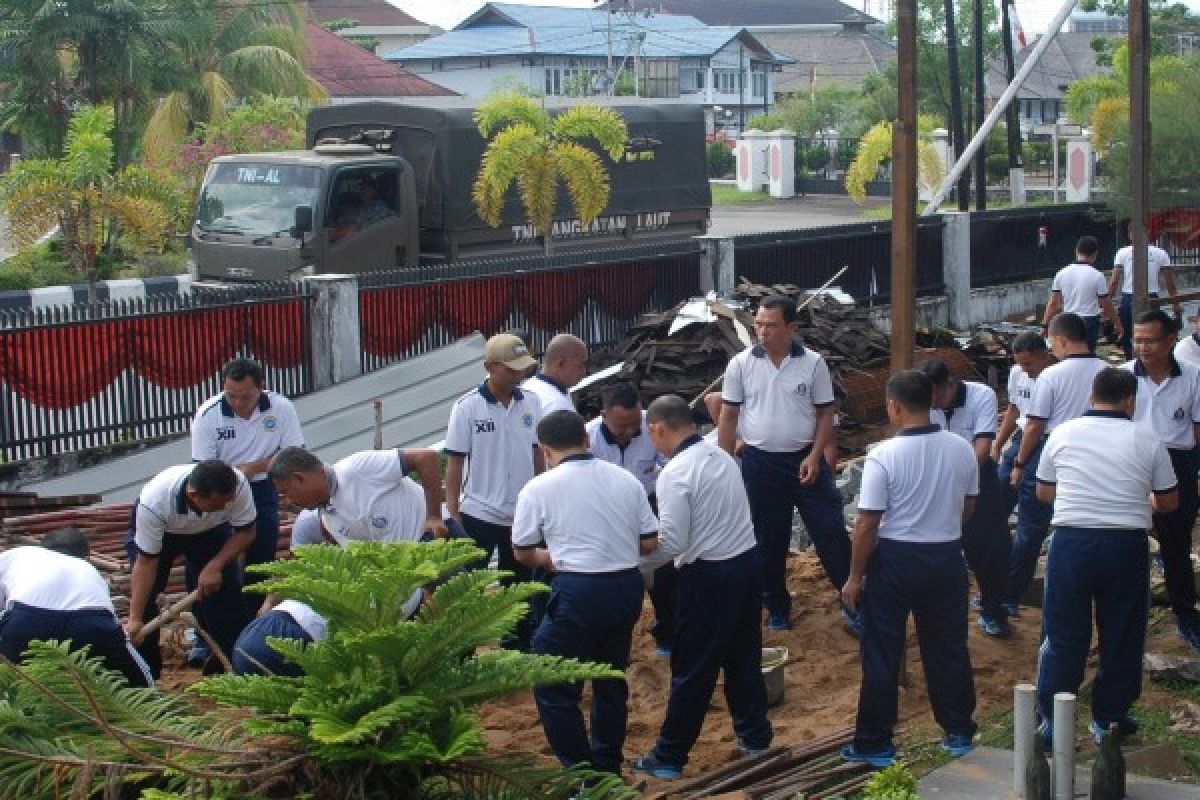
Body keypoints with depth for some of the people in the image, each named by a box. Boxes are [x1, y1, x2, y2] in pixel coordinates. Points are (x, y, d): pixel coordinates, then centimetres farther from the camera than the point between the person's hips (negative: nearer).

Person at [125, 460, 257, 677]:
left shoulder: (238, 485, -37)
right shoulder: (153, 500, -42)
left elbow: (245, 532, -20)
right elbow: (146, 561, -35)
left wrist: (214, 567, -30)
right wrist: (135, 619, -35)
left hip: (210, 529, 2)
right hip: (158, 530, -2)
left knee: (227, 590, -9)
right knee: (143, 594, -11)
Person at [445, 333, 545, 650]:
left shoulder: (531, 403, -1)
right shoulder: (467, 407, -12)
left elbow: (538, 454, 9)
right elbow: (454, 464, -9)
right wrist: (452, 516, -10)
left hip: (521, 514, 4)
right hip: (479, 514, -4)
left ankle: (520, 647, 28)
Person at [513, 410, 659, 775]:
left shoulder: (539, 488, -5)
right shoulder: (625, 479, 5)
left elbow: (522, 552, 4)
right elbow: (649, 542, 9)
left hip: (578, 592, -6)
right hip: (628, 587, 6)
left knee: (553, 689, 6)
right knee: (611, 680, 23)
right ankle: (608, 767, 34)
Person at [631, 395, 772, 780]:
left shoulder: (675, 473, -18)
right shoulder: (721, 455, 6)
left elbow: (672, 543, -18)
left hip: (709, 575, -7)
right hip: (749, 561, 7)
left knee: (693, 671, 3)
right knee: (744, 658, 21)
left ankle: (668, 758, 13)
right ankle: (754, 737, 33)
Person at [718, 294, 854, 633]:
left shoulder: (813, 363, -5)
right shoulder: (741, 364, -4)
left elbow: (825, 414, 1)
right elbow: (728, 416, 2)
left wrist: (815, 457, -11)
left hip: (805, 460, -1)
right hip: (760, 463, 1)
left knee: (831, 533, -2)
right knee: (769, 541, 10)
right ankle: (778, 610, 24)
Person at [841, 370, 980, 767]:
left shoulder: (883, 455, -18)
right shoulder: (962, 449, -3)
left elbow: (867, 524, -15)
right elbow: (968, 507, 11)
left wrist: (855, 577, -5)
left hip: (895, 559, -4)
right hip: (947, 556, 4)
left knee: (882, 654, 6)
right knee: (948, 648, 16)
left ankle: (875, 743, 12)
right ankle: (959, 733, 25)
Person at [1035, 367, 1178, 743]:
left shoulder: (1063, 434, 3)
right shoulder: (1147, 442, -1)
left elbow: (1043, 492, 13)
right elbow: (1168, 502, 8)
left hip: (1071, 542, 1)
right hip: (1126, 545, -1)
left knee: (1063, 635, 9)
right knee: (1121, 634, 13)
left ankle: (1052, 719, 13)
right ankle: (1109, 718, 22)